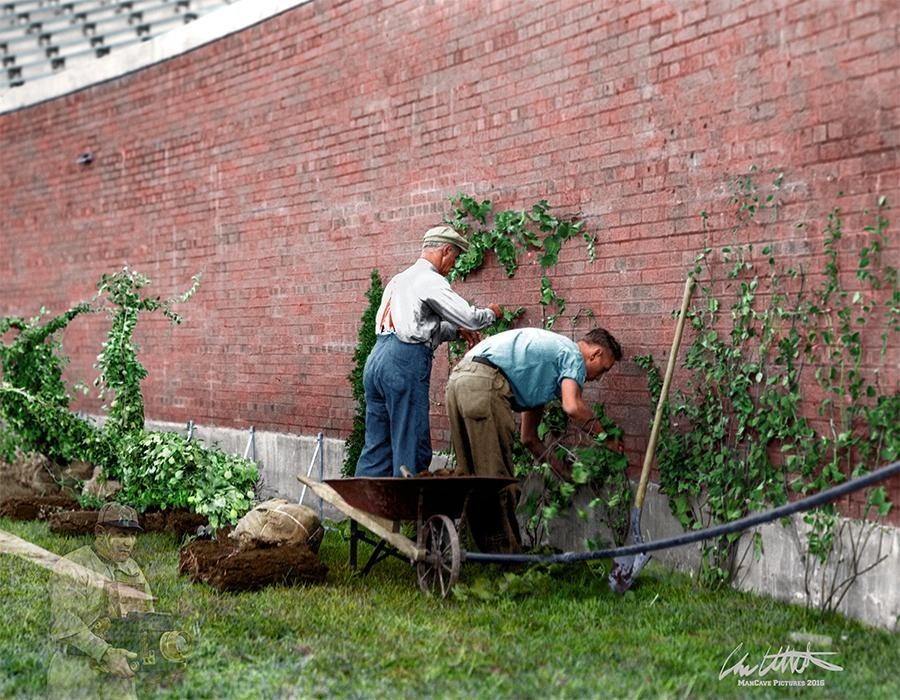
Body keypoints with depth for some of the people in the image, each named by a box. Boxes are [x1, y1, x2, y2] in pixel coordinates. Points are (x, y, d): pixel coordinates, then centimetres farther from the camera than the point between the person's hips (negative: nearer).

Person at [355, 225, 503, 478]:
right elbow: (469, 317, -8)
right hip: (405, 364, -9)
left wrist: (455, 330, 26)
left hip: (376, 360, 9)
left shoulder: (400, 279, 25)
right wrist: (491, 313, 12)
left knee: (376, 446, 10)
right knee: (412, 447, -4)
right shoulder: (430, 280, -4)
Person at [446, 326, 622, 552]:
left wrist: (564, 471, 37)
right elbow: (573, 407, -13)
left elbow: (529, 437, 35)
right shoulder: (573, 354, 7)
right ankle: (507, 553, 1)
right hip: (484, 381, -10)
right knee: (497, 475, -4)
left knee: (471, 472, 14)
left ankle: (486, 547, 22)